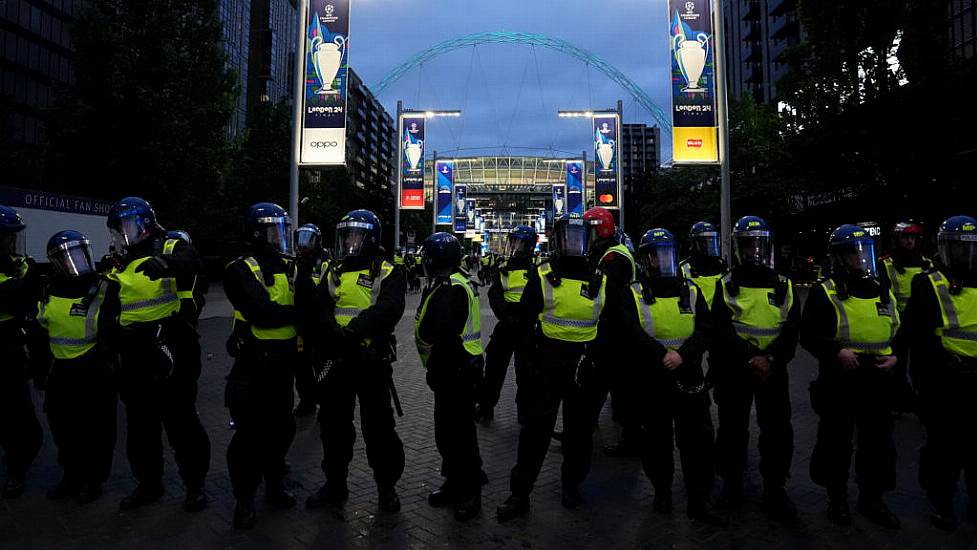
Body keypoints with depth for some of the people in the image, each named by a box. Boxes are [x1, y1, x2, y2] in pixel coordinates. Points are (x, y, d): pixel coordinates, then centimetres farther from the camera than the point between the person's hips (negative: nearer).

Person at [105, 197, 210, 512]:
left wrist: (165, 263, -51)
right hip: (135, 356, 7)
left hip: (170, 349, -7)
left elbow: (191, 262, -30)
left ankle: (195, 484, 16)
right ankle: (148, 483, 33)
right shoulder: (120, 267, 16)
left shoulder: (171, 248, -5)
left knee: (180, 421, 1)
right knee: (140, 424, 16)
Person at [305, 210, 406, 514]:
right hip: (337, 359, 5)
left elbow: (388, 310, -20)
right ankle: (335, 483, 34)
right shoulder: (333, 271, 11)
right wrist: (337, 334, -21)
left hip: (372, 360, -5)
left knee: (378, 427, 5)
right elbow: (320, 309, -1)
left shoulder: (388, 272, -5)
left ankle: (387, 486, 23)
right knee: (333, 423, 15)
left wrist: (353, 332, -32)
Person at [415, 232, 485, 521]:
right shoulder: (456, 283, 11)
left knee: (459, 432, 2)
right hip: (452, 370, 10)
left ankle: (470, 494, 17)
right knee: (447, 430, 18)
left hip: (457, 374, -10)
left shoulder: (449, 289, -21)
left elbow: (430, 332, -32)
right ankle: (454, 485, 33)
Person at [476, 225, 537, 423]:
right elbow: (495, 297, -5)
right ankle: (485, 407, 22)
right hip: (507, 325, 3)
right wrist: (507, 316, -18)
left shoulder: (536, 269, -4)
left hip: (527, 327, -3)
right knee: (494, 365, 8)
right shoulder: (504, 269, 5)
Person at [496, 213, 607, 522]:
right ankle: (519, 495, 12)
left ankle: (572, 486, 32)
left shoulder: (599, 280, 5)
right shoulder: (542, 276, -4)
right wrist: (526, 360, -8)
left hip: (584, 369, 3)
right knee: (535, 431, 1)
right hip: (546, 368, -3)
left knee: (580, 431, 14)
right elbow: (525, 320, -3)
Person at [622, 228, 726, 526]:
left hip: (689, 378, 2)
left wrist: (683, 355, -20)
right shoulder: (634, 294, -1)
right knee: (656, 441, 11)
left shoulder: (691, 291, 7)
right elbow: (633, 333, -14)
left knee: (698, 440, 4)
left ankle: (699, 501, 18)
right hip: (650, 380, -2)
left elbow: (705, 329, -3)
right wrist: (662, 356, -27)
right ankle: (662, 489, 31)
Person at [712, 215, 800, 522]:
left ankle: (774, 489, 19)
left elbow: (792, 331, -3)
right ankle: (732, 481, 27)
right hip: (734, 369, -1)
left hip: (773, 369, 2)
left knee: (778, 430, 4)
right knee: (732, 427, 9)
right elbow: (722, 331, -10)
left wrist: (770, 359, -18)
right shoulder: (726, 286, -1)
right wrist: (749, 360, -20)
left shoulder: (784, 286, 5)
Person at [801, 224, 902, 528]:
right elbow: (808, 336, -10)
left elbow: (898, 334, 18)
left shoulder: (883, 292, 10)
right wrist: (837, 351, -24)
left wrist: (894, 357, -1)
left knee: (878, 443, 13)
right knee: (836, 443, 7)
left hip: (877, 383, 5)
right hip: (838, 383, -5)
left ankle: (871, 500, 31)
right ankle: (837, 499, 24)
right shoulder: (824, 293, -8)